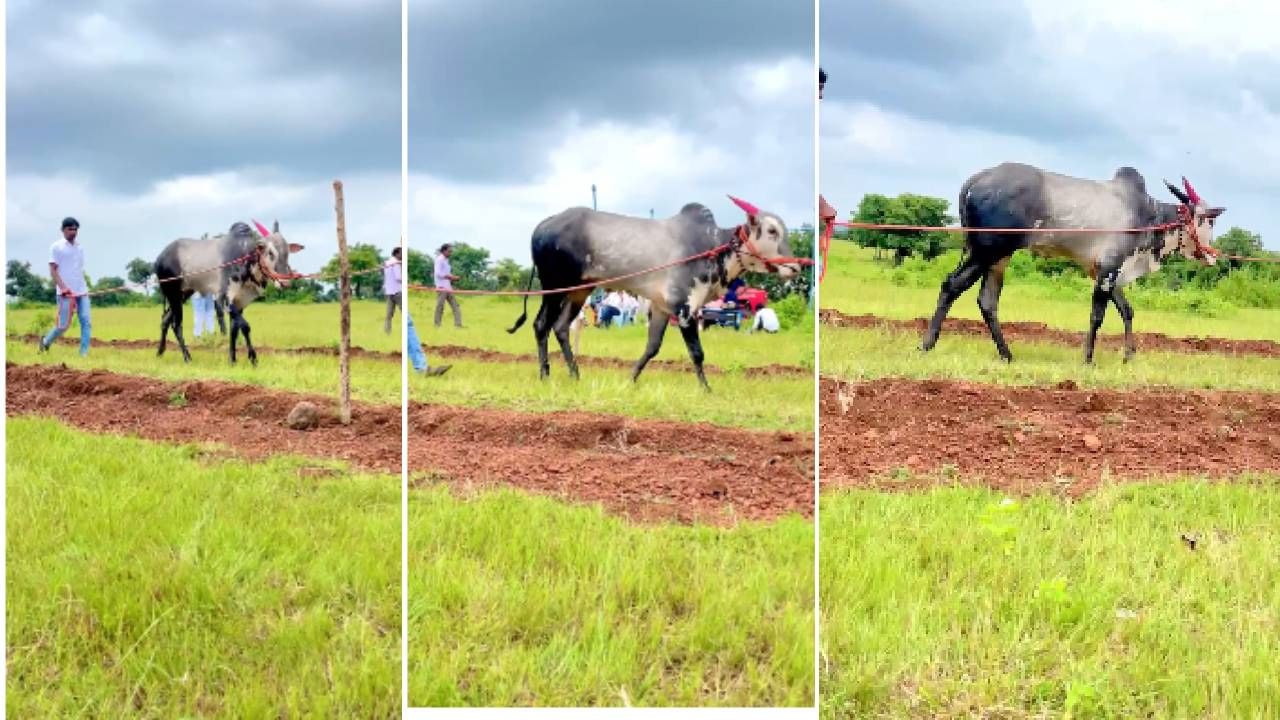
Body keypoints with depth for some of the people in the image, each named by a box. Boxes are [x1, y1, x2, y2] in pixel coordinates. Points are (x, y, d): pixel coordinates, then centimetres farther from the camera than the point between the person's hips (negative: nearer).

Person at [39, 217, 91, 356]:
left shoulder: (80, 248, 16)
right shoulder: (56, 247, -1)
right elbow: (53, 270, -7)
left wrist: (84, 288, 14)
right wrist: (63, 287, -18)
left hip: (82, 292, 5)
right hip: (66, 293, -5)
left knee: (86, 322, -8)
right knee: (64, 325, -3)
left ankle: (84, 353, -9)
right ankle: (46, 342, 22)